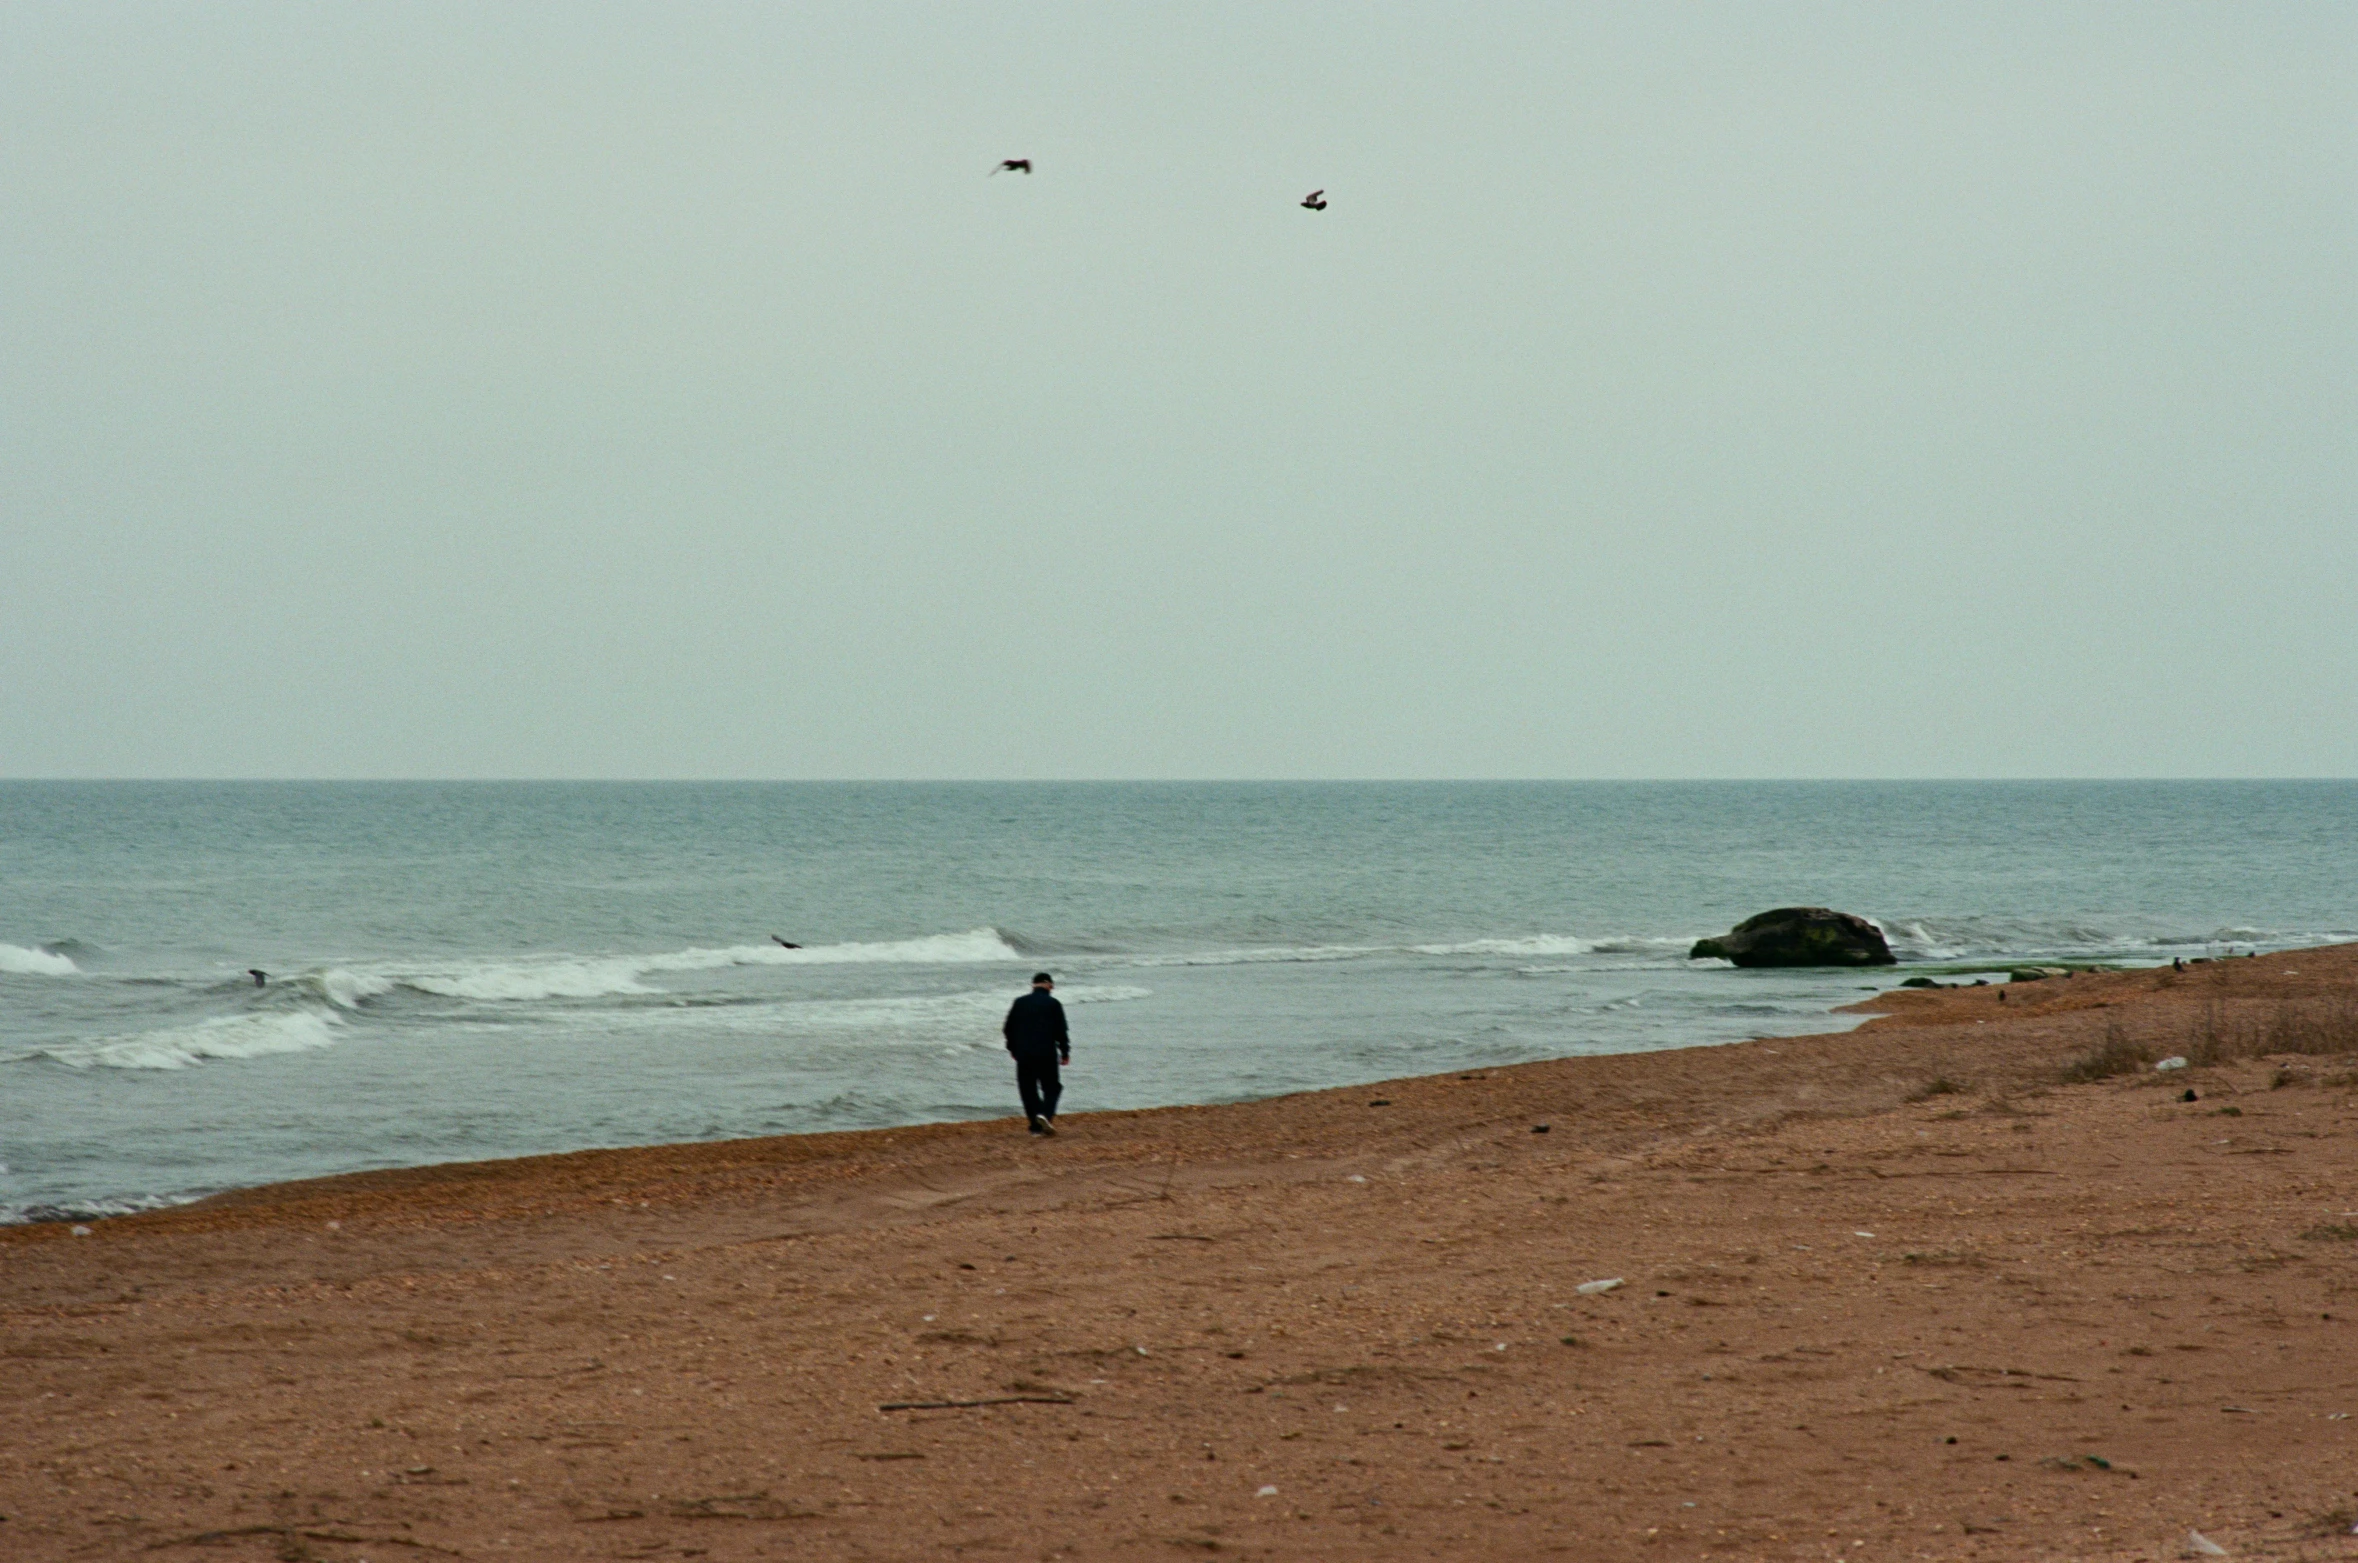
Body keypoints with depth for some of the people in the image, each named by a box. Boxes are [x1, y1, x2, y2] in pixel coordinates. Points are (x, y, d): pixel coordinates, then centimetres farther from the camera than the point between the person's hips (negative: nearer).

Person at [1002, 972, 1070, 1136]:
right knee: (1052, 1087, 8)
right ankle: (1046, 1114, -18)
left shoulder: (1019, 1003, 7)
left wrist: (1013, 1049, 22)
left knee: (1029, 1090, 8)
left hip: (1024, 1055, 2)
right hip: (1047, 1054, -2)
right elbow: (1061, 1031, -3)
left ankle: (1036, 1126, 5)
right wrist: (1065, 1053, 6)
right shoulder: (1053, 1004, -2)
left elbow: (1008, 1029, 10)